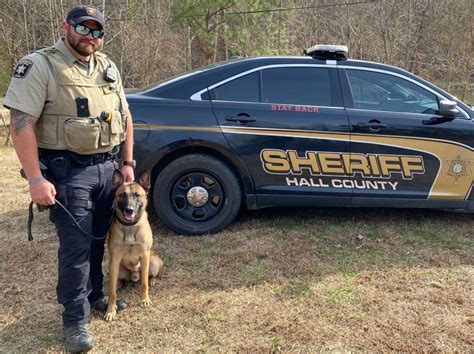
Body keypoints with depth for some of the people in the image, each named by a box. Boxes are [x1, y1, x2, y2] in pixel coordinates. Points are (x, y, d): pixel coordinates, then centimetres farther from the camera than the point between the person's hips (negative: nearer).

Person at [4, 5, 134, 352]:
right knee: (76, 246, -2)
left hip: (106, 168, 6)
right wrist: (36, 180, -21)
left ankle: (93, 294, 36)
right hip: (67, 172, -6)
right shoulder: (39, 65, -9)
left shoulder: (107, 67, 11)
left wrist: (128, 163, 11)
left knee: (99, 240, 16)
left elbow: (125, 117, 16)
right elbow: (22, 125, -16)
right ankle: (76, 318, 14)